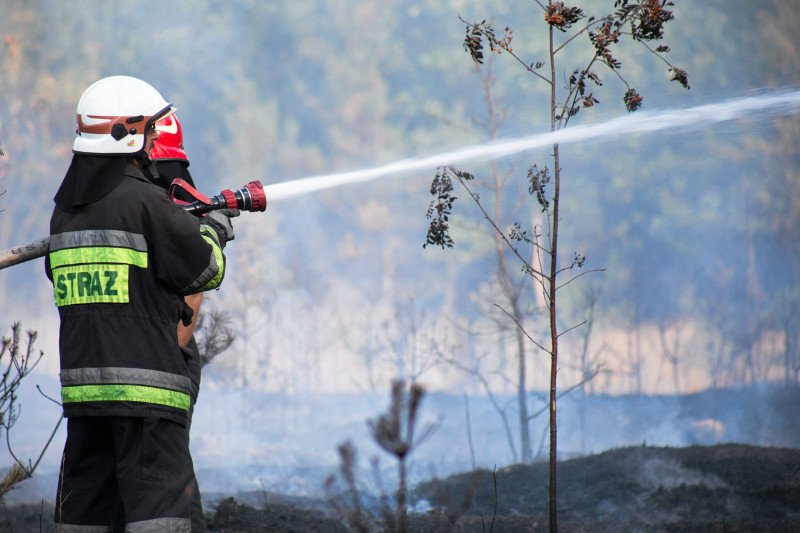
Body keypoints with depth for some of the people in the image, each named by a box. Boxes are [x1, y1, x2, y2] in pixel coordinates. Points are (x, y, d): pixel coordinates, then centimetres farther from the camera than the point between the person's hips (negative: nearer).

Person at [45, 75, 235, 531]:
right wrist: (213, 231, 16)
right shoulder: (145, 201, -11)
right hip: (145, 383, -7)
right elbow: (206, 271, -6)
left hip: (82, 383, 7)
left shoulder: (66, 208, 11)